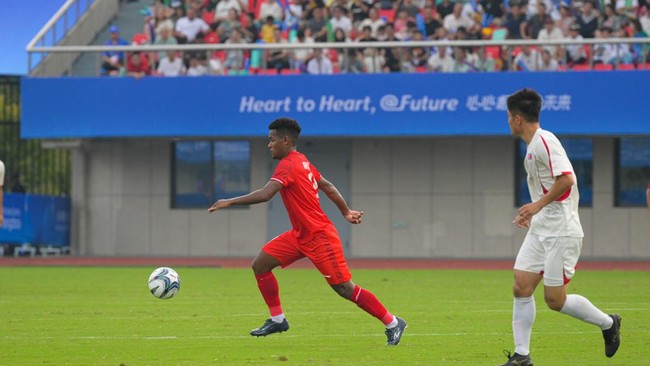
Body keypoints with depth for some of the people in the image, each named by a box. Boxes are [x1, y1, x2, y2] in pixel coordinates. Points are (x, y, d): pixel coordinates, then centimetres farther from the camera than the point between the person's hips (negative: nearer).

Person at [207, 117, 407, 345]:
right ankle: (277, 319, 10)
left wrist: (229, 202, -27)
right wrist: (346, 212, 25)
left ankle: (393, 324, 4)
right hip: (301, 235, 10)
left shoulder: (288, 165, -20)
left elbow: (265, 194, -32)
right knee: (260, 264, 4)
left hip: (319, 237, -10)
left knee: (344, 288, -6)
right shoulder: (301, 162, 10)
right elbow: (327, 186, 18)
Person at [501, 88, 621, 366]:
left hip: (561, 231, -9)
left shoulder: (544, 142, -16)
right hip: (540, 229, 9)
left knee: (555, 299, -6)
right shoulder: (533, 146, 14)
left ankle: (608, 323, 16)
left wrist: (538, 205, -22)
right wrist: (533, 213, 17)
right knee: (521, 288, 1)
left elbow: (566, 178, -27)